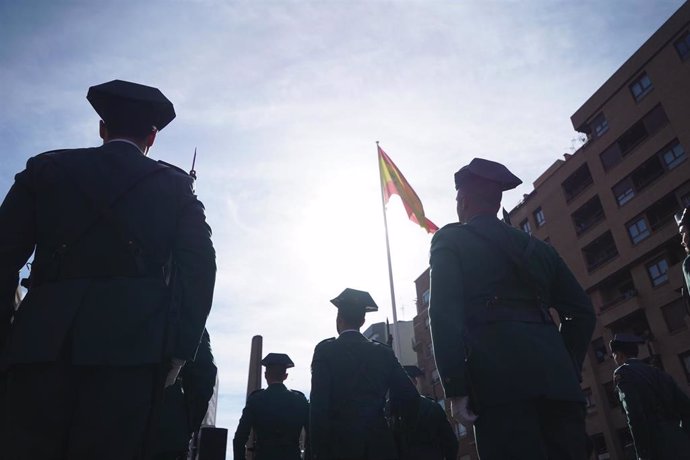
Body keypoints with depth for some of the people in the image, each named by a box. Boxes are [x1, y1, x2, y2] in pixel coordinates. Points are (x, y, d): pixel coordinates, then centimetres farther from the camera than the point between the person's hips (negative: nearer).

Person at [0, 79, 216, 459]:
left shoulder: (46, 168, 17)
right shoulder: (176, 185, 14)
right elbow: (199, 267, 1)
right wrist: (180, 349, 0)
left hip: (41, 343, 2)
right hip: (131, 345, -1)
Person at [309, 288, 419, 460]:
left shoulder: (325, 349, -3)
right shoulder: (384, 352, 6)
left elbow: (318, 403, -10)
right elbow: (409, 396, 5)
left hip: (339, 444, -3)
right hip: (379, 444, 3)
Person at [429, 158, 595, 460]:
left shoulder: (450, 240, 7)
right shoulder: (537, 247, 23)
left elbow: (444, 312, -7)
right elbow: (582, 312, 19)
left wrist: (455, 388, -10)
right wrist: (567, 371, 20)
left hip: (500, 380, -5)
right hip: (557, 380, 5)